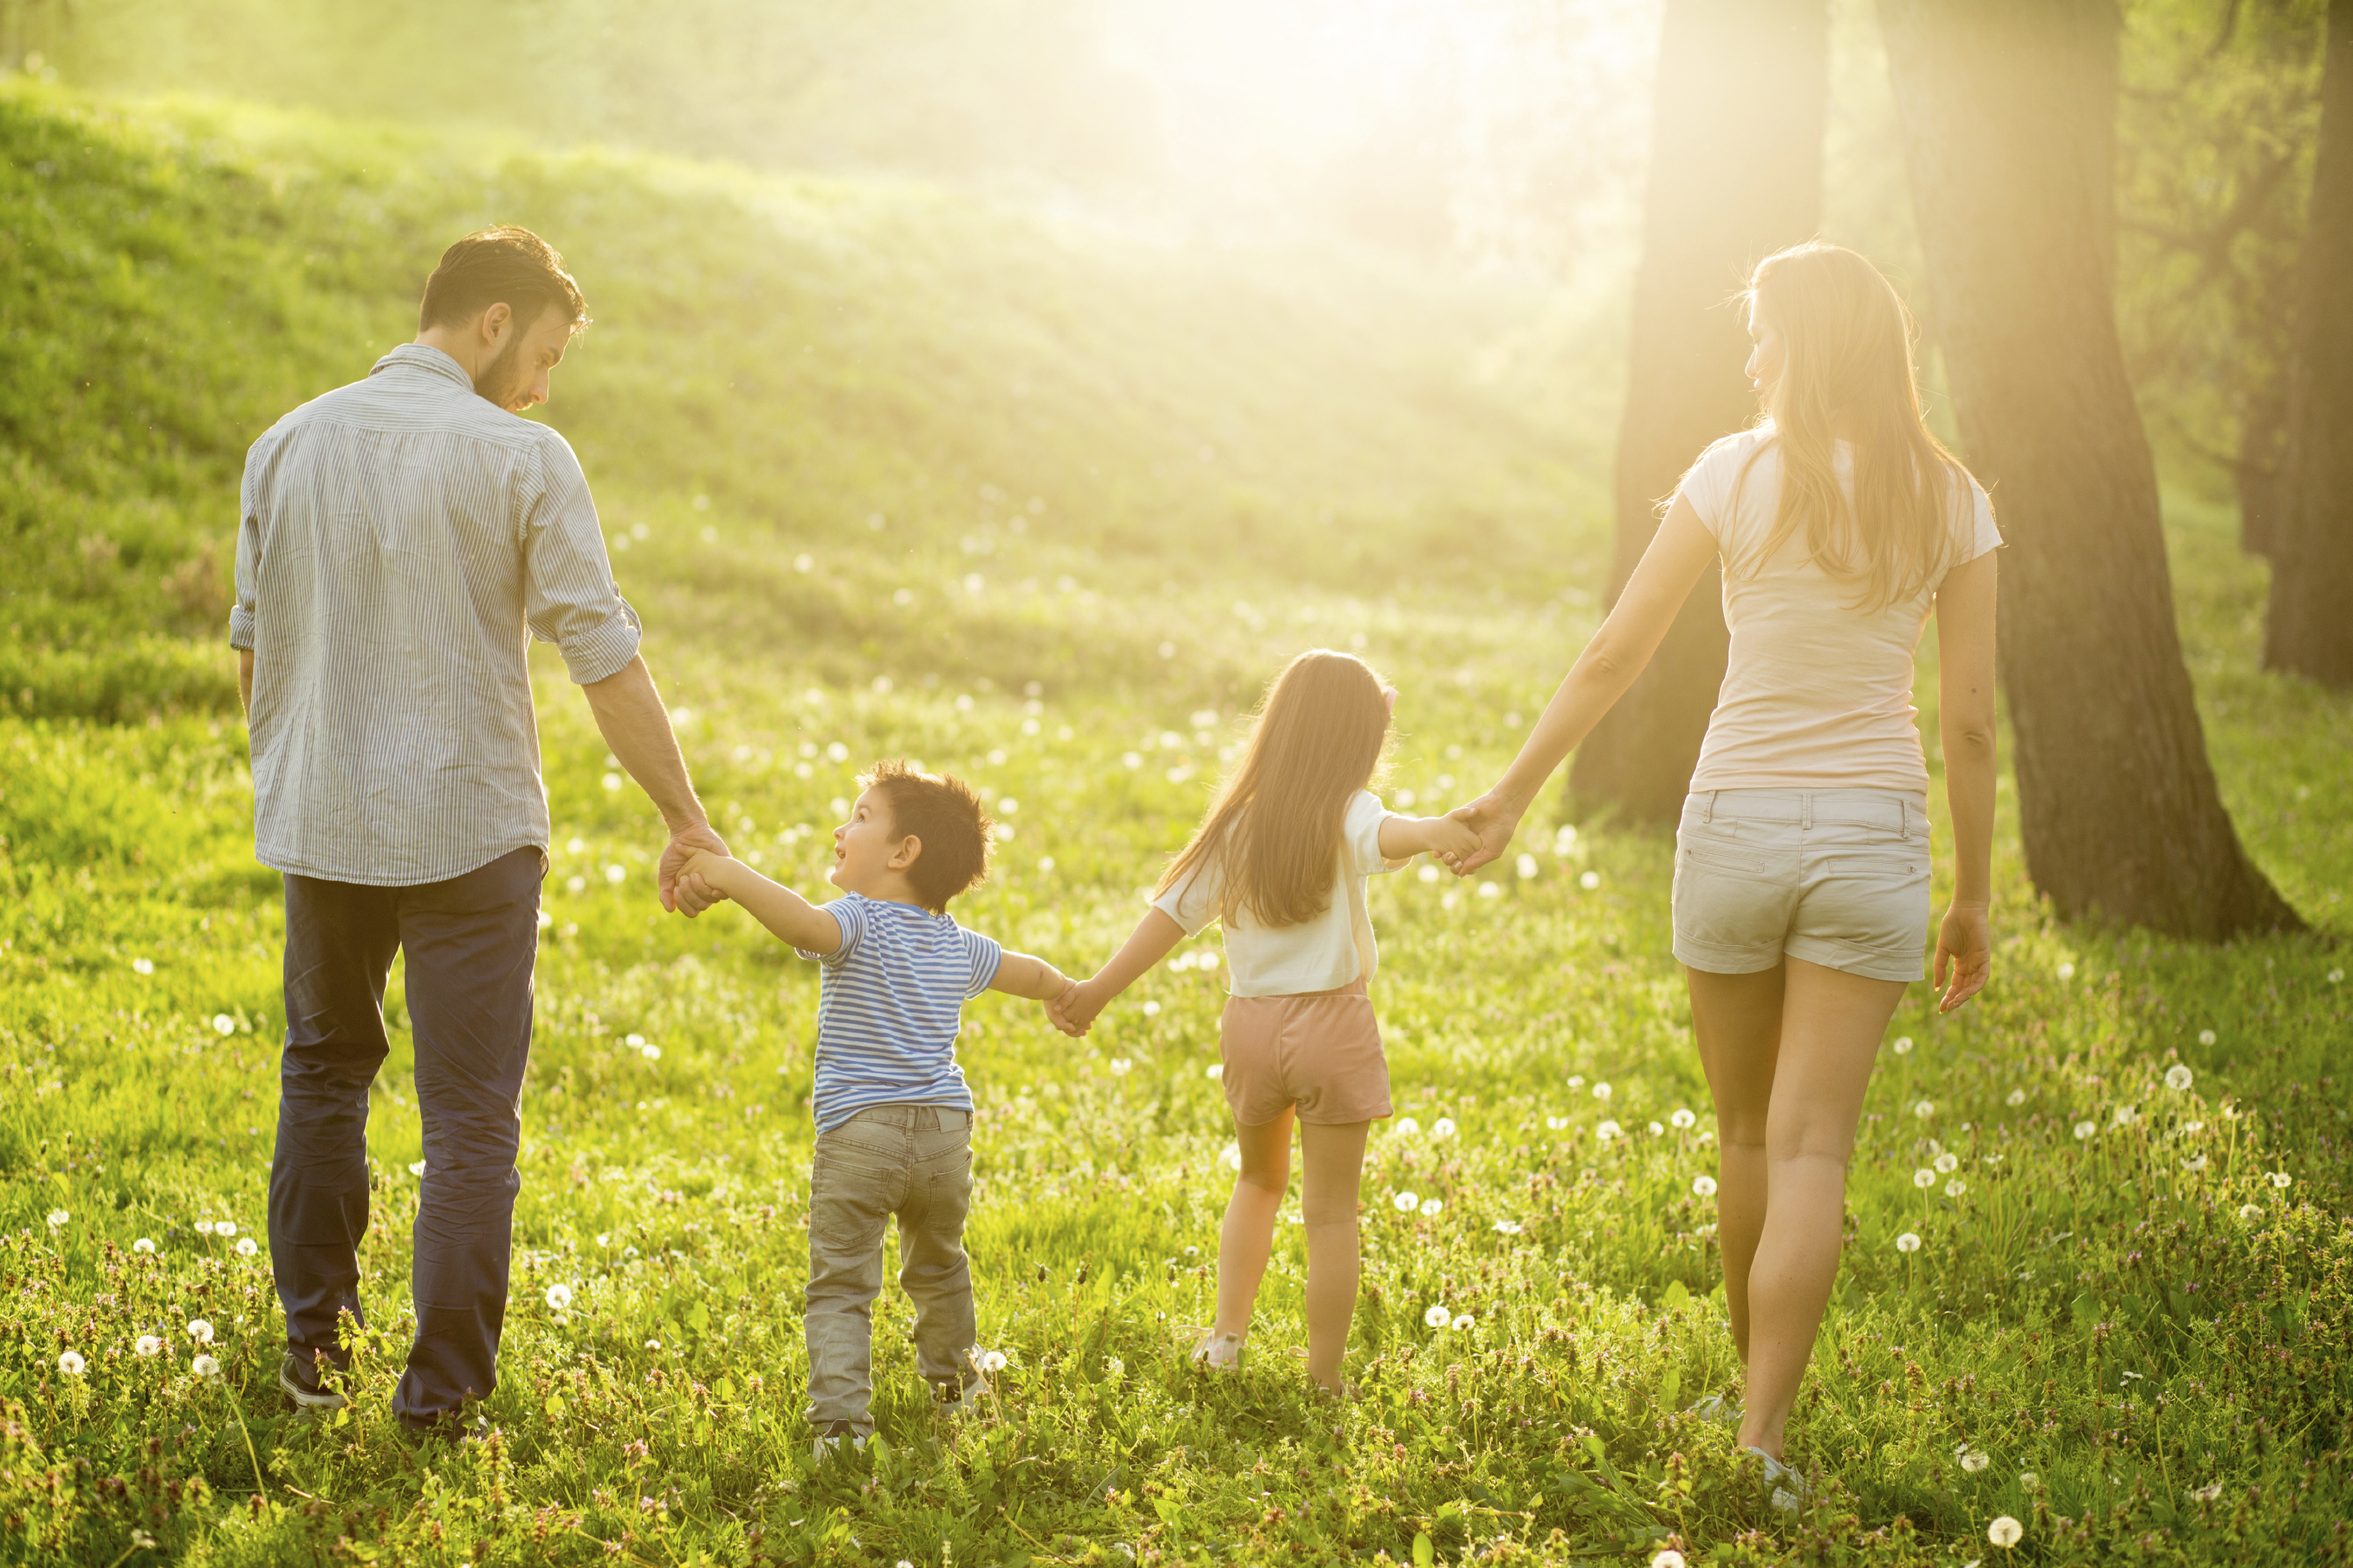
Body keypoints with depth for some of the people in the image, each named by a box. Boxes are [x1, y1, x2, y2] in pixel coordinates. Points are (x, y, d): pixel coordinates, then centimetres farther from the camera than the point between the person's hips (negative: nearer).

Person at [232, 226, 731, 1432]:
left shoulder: (288, 447, 4)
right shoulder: (521, 459, -9)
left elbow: (251, 647, 12)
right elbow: (605, 661, -10)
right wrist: (686, 819, -3)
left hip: (319, 826, 4)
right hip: (469, 827, -4)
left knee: (325, 1069, 24)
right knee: (471, 1117, 4)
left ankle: (311, 1335, 25)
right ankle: (442, 1390, 3)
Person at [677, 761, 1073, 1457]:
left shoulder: (859, 925, -9)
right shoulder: (958, 945, 12)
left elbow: (804, 923, -33)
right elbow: (1035, 975, 29)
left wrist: (730, 874, -33)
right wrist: (1071, 996, 50)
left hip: (859, 1132, -6)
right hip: (944, 1133, 6)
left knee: (839, 1285, -4)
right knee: (938, 1268, 29)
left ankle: (841, 1416, -16)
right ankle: (950, 1379, 48)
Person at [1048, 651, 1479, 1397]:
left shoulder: (1238, 824, 3)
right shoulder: (1347, 817, -8)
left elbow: (1173, 910, 1)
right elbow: (1386, 836, -32)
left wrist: (1099, 988, 4)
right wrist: (1434, 830, -51)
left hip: (1252, 1026, 4)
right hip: (1332, 1027, -4)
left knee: (1259, 1180, 26)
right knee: (1331, 1210, 4)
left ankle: (1226, 1336, 21)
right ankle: (1324, 1380, 6)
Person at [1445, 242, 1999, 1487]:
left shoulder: (1740, 474, -7)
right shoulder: (1949, 503, -2)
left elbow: (1613, 657, -5)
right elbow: (1969, 720, -1)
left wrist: (1512, 796, 5)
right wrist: (1972, 897, 9)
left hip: (1736, 823, 0)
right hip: (1871, 834, 1)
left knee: (1747, 1130, 17)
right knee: (1811, 1149, 0)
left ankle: (1756, 1395, 30)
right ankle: (1762, 1435, -9)